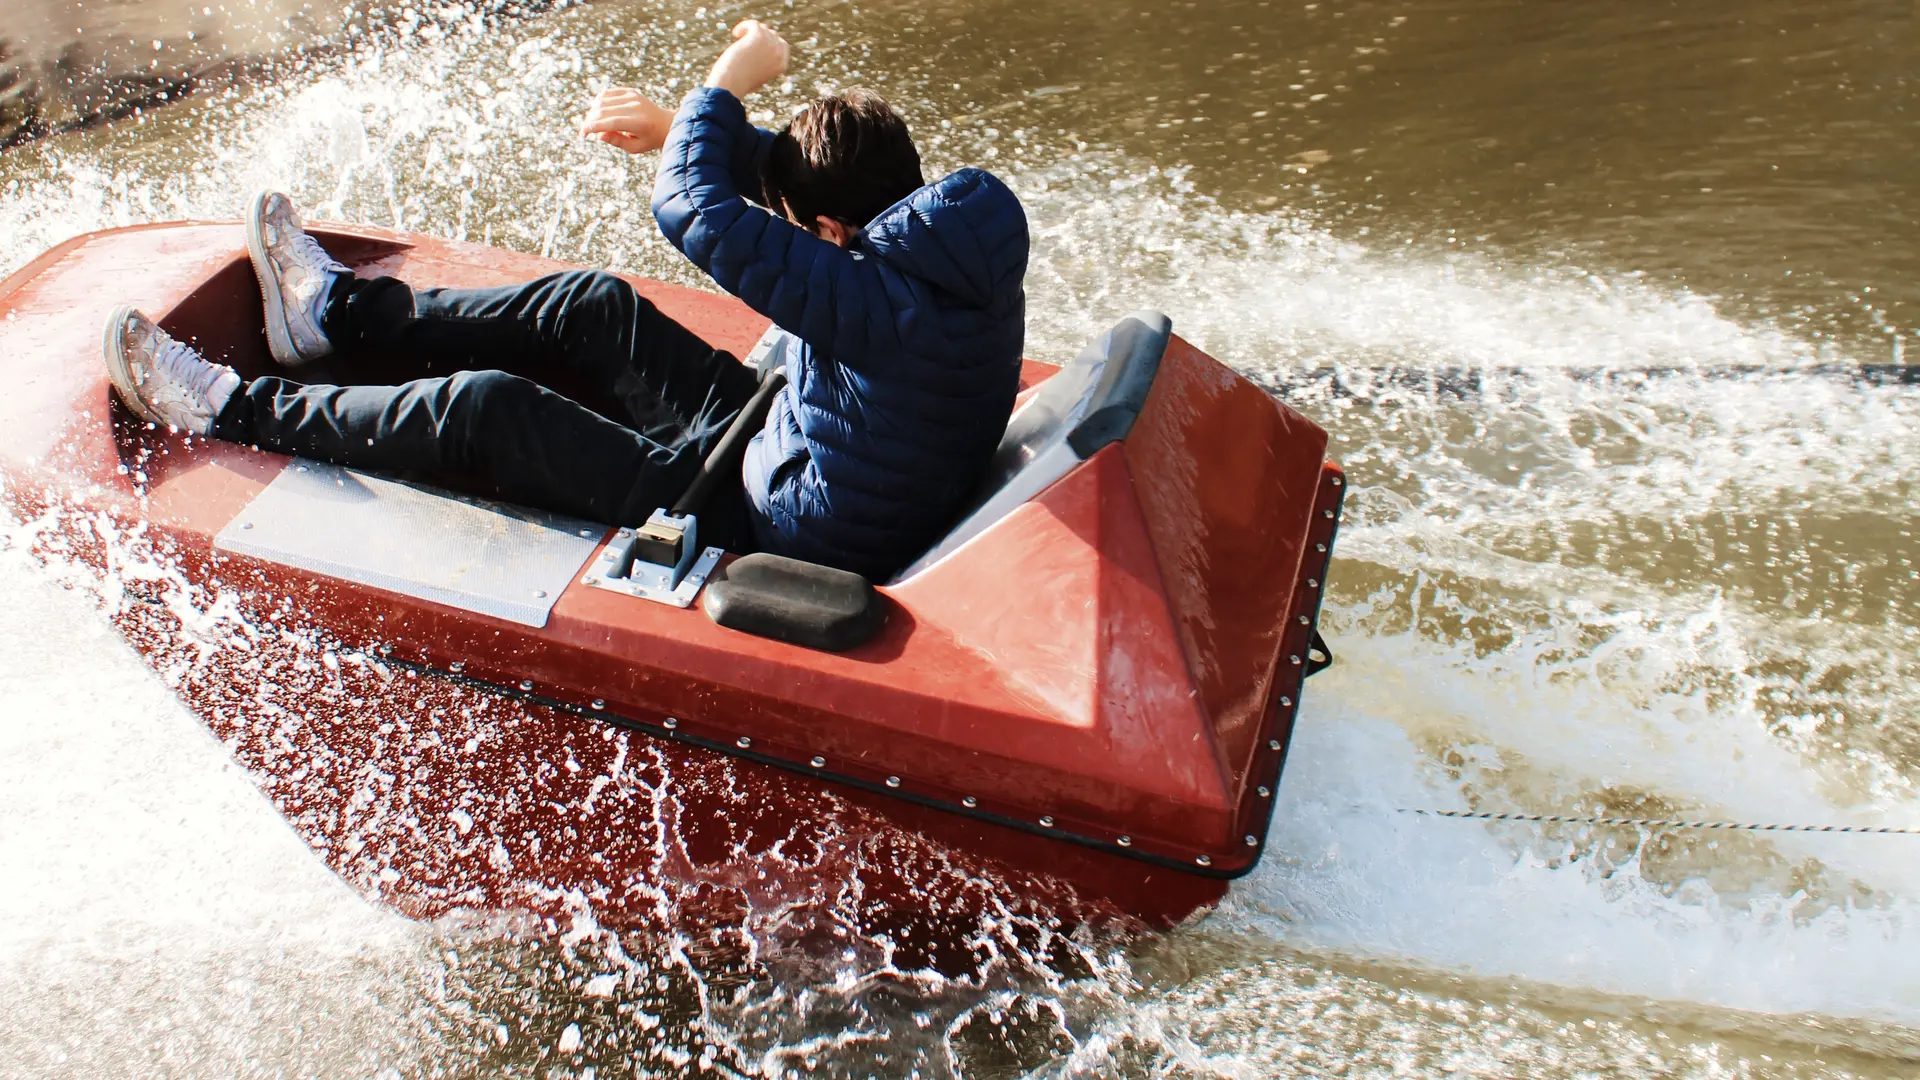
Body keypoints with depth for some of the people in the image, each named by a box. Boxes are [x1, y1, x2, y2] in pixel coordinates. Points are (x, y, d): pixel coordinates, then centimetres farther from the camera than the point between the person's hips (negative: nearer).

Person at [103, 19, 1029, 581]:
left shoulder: (874, 300, -35)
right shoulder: (949, 231, -6)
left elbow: (696, 212, -30)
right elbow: (791, 175, 10)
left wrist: (727, 85, -15)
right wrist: (684, 131, 2)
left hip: (773, 531, -9)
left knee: (486, 410, -10)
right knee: (596, 309, 11)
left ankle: (232, 411, 9)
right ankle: (337, 310, 26)